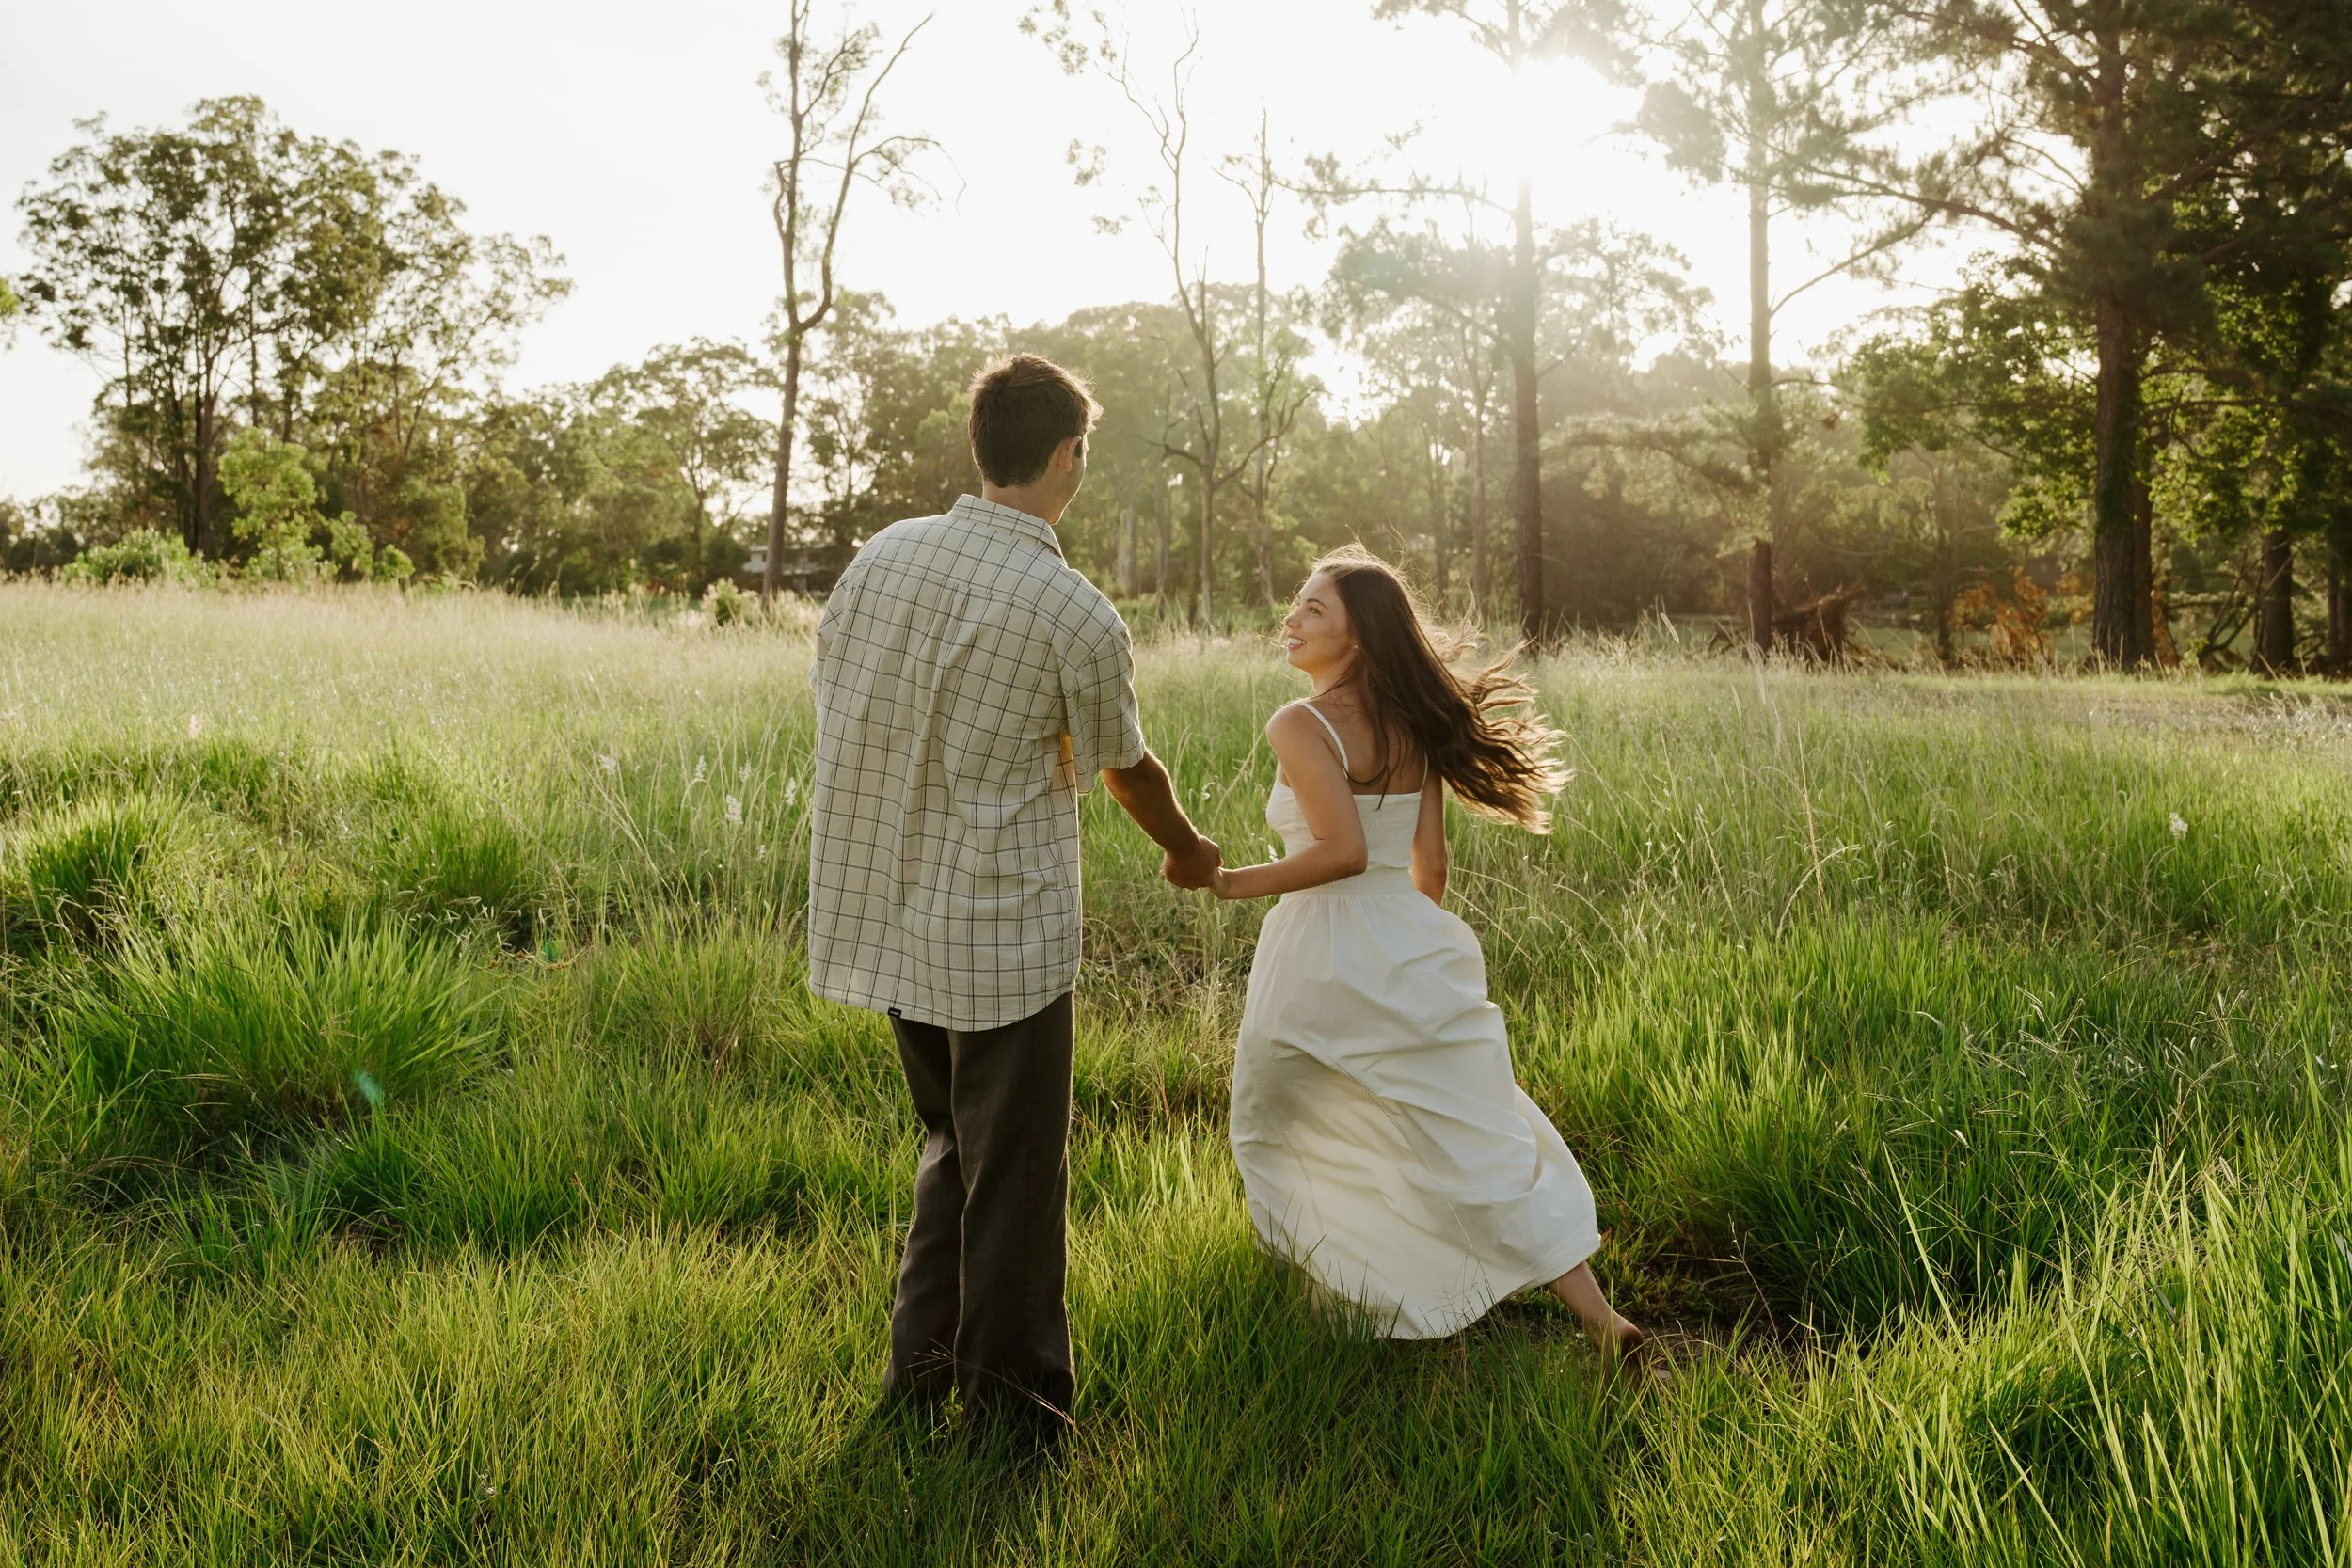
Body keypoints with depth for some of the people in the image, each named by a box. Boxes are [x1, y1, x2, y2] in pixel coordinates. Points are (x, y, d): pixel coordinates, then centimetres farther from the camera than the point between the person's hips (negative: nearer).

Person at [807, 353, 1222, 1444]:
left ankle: (919, 1362, 30)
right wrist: (1187, 853, 21)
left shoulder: (883, 554, -2)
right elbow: (1125, 769, 1)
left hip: (883, 921, 6)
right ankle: (1008, 1395, 22)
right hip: (1002, 933, -6)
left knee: (953, 1140, 24)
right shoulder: (1079, 618, -15)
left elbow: (831, 700, 8)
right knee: (1013, 1170, 10)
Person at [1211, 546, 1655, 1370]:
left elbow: (1342, 850, -27)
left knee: (1279, 1128, 21)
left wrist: (1237, 882, -17)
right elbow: (1430, 860, 8)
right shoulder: (1412, 724, 5)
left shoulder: (1301, 725, -15)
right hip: (1411, 946, 6)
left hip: (1326, 957, -6)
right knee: (1479, 1138, 10)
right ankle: (1601, 1317, 9)